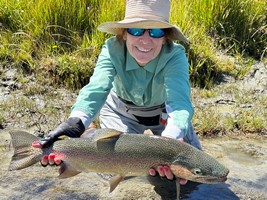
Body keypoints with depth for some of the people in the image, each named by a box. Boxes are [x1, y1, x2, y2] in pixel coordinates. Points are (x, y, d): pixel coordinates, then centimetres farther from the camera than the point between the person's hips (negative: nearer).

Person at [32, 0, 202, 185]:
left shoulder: (175, 56, -34)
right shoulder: (112, 49, -31)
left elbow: (179, 100, -51)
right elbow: (97, 88, -48)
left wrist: (172, 138, -74)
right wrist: (75, 123, -70)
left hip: (164, 114, 0)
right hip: (121, 112, 0)